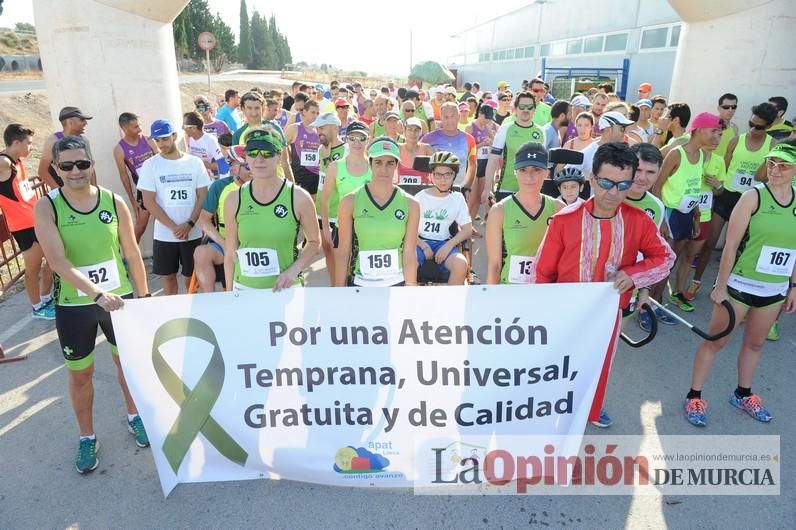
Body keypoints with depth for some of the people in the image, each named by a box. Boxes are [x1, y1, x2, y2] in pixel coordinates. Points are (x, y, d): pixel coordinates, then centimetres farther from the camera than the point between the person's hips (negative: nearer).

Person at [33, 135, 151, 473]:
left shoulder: (114, 202, -6)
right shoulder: (46, 208, -12)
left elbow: (132, 253, 2)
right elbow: (58, 261, -24)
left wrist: (144, 295, 4)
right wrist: (97, 293, -36)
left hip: (118, 298, 2)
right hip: (73, 306, -1)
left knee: (126, 359, 17)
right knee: (80, 373, 13)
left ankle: (134, 416, 41)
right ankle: (87, 437, 32)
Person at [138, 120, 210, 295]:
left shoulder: (195, 163, 0)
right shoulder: (150, 165, -1)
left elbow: (203, 197, -1)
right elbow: (149, 202, -6)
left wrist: (189, 225, -14)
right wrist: (174, 227, -14)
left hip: (193, 233, 0)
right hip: (164, 234, 0)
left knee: (191, 275, 9)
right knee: (168, 275, 12)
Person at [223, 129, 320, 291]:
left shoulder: (299, 197, -10)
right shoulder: (234, 200, -4)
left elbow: (314, 241, 0)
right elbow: (230, 251, 3)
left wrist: (293, 270, -13)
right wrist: (229, 293, 4)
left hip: (286, 289, -2)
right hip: (243, 288, 2)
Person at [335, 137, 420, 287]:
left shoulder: (410, 204, -4)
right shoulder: (350, 201, -6)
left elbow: (409, 253, -4)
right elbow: (343, 252, -5)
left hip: (397, 283, 1)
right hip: (360, 284, -1)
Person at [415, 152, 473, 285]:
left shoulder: (457, 198, 7)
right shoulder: (420, 197, 3)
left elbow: (467, 229, 4)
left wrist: (449, 245, -13)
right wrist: (424, 246, -15)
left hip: (444, 244, 1)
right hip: (421, 242, -1)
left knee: (461, 264, -30)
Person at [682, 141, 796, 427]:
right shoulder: (753, 197, -13)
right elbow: (731, 245, -13)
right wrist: (720, 286, -13)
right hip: (740, 285, -5)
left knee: (755, 343, 20)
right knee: (715, 341, 4)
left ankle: (743, 394, 39)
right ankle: (694, 397, 17)